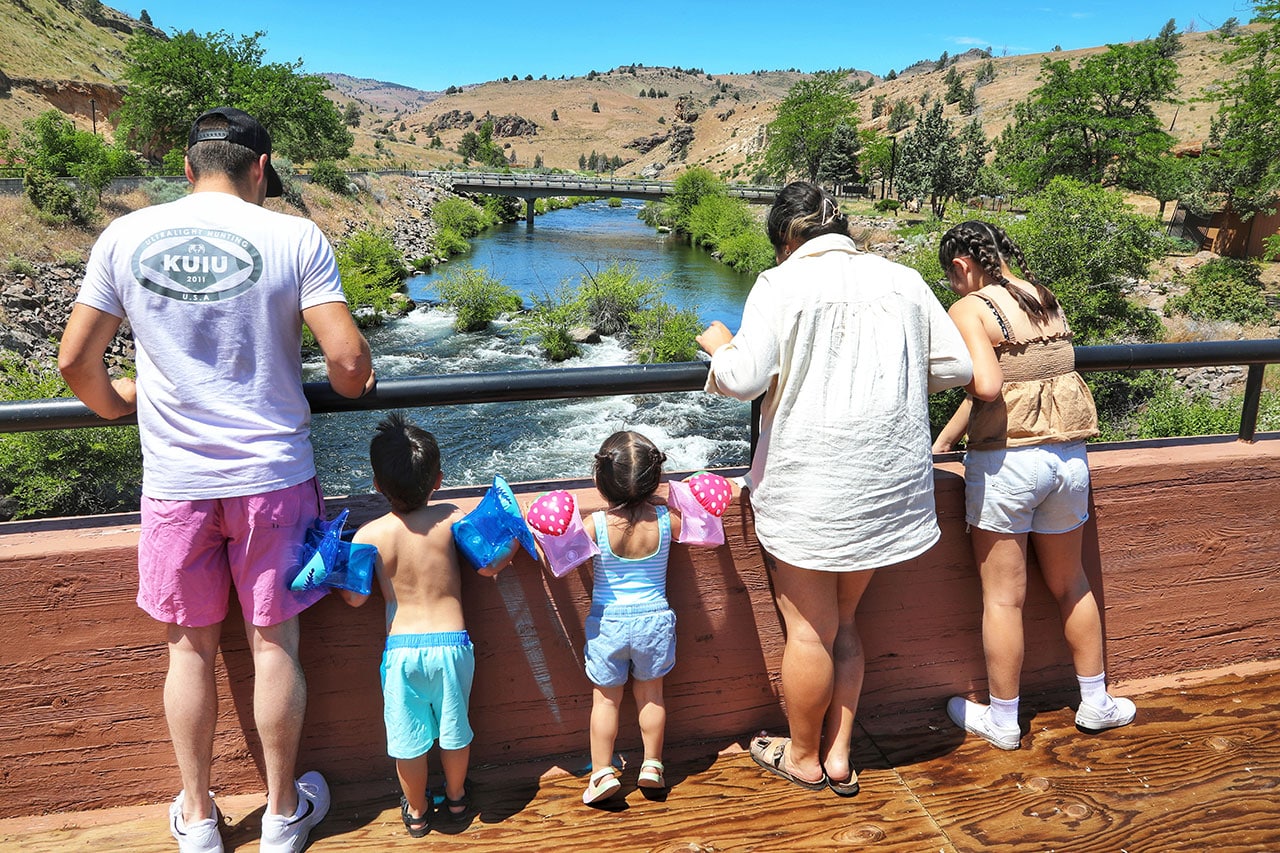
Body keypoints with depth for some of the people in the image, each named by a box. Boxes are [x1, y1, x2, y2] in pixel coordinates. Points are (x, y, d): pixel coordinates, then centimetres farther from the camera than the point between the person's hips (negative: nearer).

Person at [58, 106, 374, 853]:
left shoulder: (125, 237, 0)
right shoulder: (295, 238, -7)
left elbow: (76, 361, 3)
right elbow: (348, 359, -14)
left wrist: (113, 403, 23)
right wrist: (356, 385, 9)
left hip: (175, 480, 2)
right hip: (272, 474, -1)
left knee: (191, 648, 15)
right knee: (274, 642, 12)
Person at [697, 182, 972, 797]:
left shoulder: (780, 284, -8)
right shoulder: (902, 280, 6)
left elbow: (745, 379, -16)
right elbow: (955, 366, 9)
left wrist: (720, 346, 5)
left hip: (808, 486, -5)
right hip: (887, 486, 5)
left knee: (810, 630, 10)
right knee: (842, 621, 20)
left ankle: (803, 758, 28)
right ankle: (838, 756, 28)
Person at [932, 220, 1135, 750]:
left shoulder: (970, 309, -10)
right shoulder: (1046, 299, 11)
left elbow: (987, 386, -26)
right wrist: (944, 440, 16)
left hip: (1006, 464, -6)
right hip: (1069, 458, 7)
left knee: (1003, 596, 8)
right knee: (1070, 585, 23)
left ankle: (1002, 721, 22)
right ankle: (1096, 703, 37)